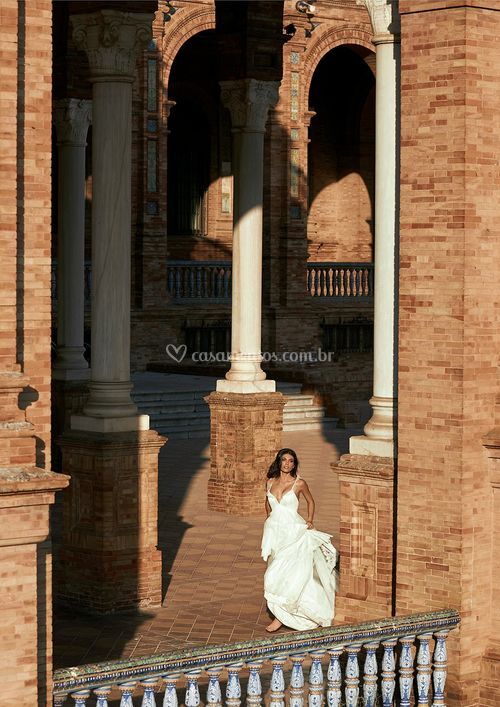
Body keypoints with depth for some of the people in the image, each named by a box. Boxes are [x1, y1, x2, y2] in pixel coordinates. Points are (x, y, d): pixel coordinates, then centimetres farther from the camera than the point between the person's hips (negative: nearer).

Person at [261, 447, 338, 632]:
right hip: (274, 532, 5)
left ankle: (281, 616, -6)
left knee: (284, 574, -13)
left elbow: (310, 501, 12)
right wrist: (271, 519, 14)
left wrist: (310, 521, 5)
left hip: (293, 533, -5)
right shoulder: (270, 482, 6)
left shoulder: (299, 483, -5)